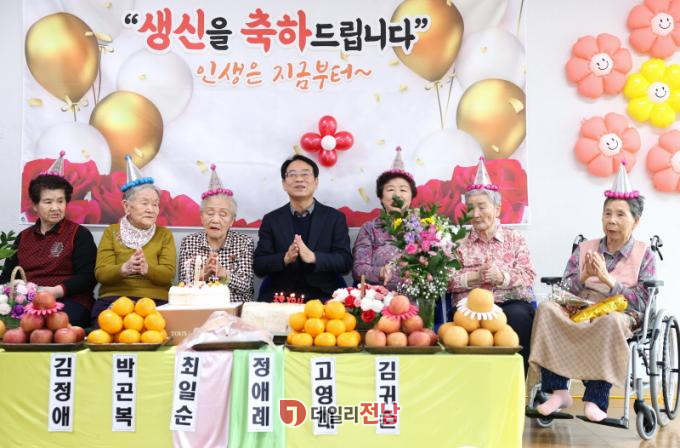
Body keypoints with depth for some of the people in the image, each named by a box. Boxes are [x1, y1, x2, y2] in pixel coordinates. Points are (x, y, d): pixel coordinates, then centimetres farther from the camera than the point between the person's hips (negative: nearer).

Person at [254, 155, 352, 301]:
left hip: (322, 296, 1)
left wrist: (313, 257, -19)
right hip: (279, 297, 0)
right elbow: (258, 266, 3)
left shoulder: (335, 218, 6)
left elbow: (346, 262, -2)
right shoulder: (271, 220, 8)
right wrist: (285, 258, -17)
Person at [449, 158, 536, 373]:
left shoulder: (515, 239, 15)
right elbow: (448, 280, 3)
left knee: (518, 315, -34)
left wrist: (502, 277, -16)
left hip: (512, 302, 1)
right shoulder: (460, 242, 14)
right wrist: (475, 277, -14)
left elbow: (528, 276, 3)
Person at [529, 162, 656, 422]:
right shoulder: (584, 249, 16)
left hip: (619, 315, -3)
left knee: (611, 322, -39)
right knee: (546, 309, -27)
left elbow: (642, 302, -4)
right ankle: (558, 390, -25)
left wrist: (607, 279, -14)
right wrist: (583, 277, -11)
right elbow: (564, 290, 8)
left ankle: (596, 398, -27)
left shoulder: (644, 254, 8)